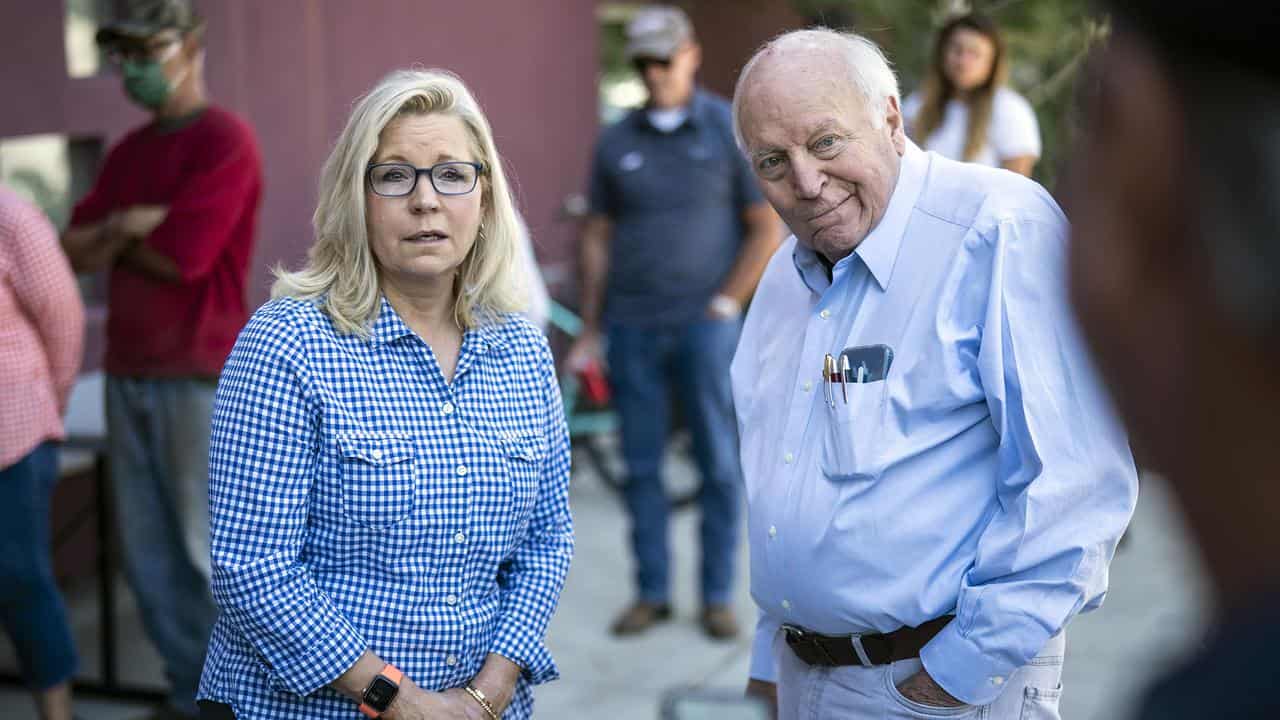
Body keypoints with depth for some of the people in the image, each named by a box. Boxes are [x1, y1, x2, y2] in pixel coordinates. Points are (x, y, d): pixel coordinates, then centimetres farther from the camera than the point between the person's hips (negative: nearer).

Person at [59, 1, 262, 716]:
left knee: (208, 551, -2)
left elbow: (180, 257, -17)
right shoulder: (128, 152, 15)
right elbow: (76, 250, 9)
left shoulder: (224, 140, -10)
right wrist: (129, 224, -10)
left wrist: (113, 236, 1)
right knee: (149, 552, 10)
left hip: (202, 376, -8)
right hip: (128, 373, 8)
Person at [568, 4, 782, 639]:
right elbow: (598, 236, 11)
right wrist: (589, 331, 9)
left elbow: (767, 228, 2)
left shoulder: (730, 129, 1)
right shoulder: (615, 142, 8)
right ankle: (651, 593, 15)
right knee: (641, 466, 6)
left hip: (703, 324, -2)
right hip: (632, 327, 3)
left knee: (719, 463, 1)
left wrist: (726, 303, -5)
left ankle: (718, 597, 10)